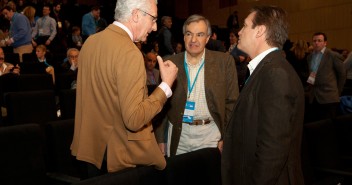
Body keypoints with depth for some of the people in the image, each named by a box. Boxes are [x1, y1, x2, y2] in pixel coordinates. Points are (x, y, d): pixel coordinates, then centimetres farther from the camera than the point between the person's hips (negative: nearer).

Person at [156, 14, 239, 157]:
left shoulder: (224, 61, -3)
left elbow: (231, 102, 1)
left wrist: (226, 138, -3)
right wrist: (160, 139, 4)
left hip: (210, 135, -1)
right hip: (177, 136, 1)